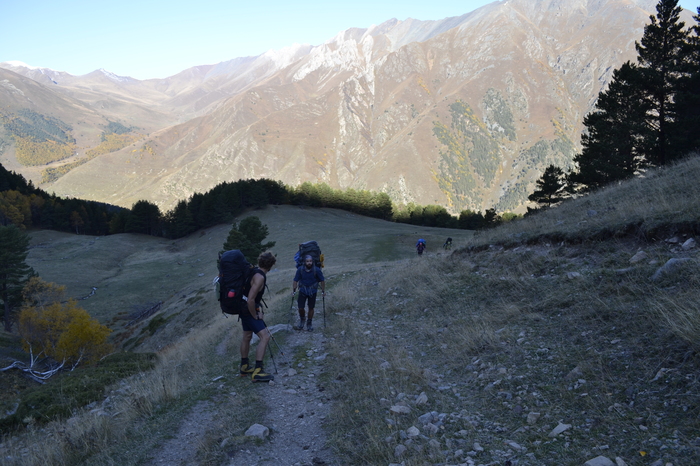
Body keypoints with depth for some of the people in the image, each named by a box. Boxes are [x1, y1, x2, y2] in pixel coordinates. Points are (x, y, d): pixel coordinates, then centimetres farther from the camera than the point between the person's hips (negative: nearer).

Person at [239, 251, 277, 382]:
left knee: (247, 336, 21)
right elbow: (250, 300, -29)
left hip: (245, 309, 10)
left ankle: (244, 367, 35)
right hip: (249, 311, -10)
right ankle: (257, 372, -14)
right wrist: (255, 316, -17)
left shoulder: (255, 272, 5)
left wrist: (258, 309, 11)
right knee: (265, 337, -13)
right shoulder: (260, 277, -24)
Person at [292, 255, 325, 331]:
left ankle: (309, 323, 27)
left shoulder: (317, 270, -16)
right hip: (303, 290, 1)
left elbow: (322, 281, -4)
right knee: (300, 308, -2)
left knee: (311, 308, 7)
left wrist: (323, 291, -1)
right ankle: (302, 320, 28)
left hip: (312, 291, -1)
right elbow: (295, 280, -2)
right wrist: (293, 290, -2)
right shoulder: (300, 270, -13)